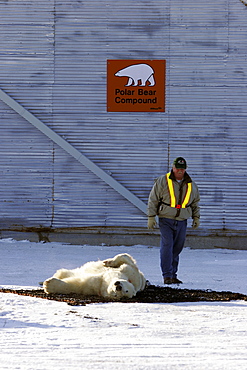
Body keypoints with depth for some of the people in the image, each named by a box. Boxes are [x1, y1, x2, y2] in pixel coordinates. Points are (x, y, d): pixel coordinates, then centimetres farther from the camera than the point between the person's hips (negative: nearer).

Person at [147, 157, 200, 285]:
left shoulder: (191, 185, 10)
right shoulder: (163, 181, -1)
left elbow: (195, 203, 23)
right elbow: (153, 200, 0)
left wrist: (196, 217, 14)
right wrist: (151, 217, -5)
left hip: (182, 221, 4)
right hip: (166, 220, -4)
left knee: (177, 248, 5)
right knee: (167, 246, -13)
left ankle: (173, 275, 12)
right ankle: (167, 275, -13)